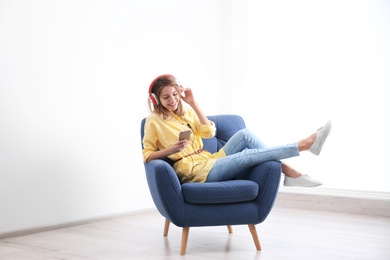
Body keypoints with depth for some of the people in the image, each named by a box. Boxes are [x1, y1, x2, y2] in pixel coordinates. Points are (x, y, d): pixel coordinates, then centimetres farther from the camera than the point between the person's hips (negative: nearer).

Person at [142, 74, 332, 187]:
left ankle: (289, 172, -17)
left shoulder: (185, 111, 16)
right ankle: (306, 144, -18)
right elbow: (146, 155, -4)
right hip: (195, 171, -7)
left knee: (244, 134, -16)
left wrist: (193, 103, 2)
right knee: (250, 154, -20)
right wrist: (171, 149, -20)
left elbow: (209, 132, 5)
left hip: (210, 161, 7)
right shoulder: (154, 121, -2)